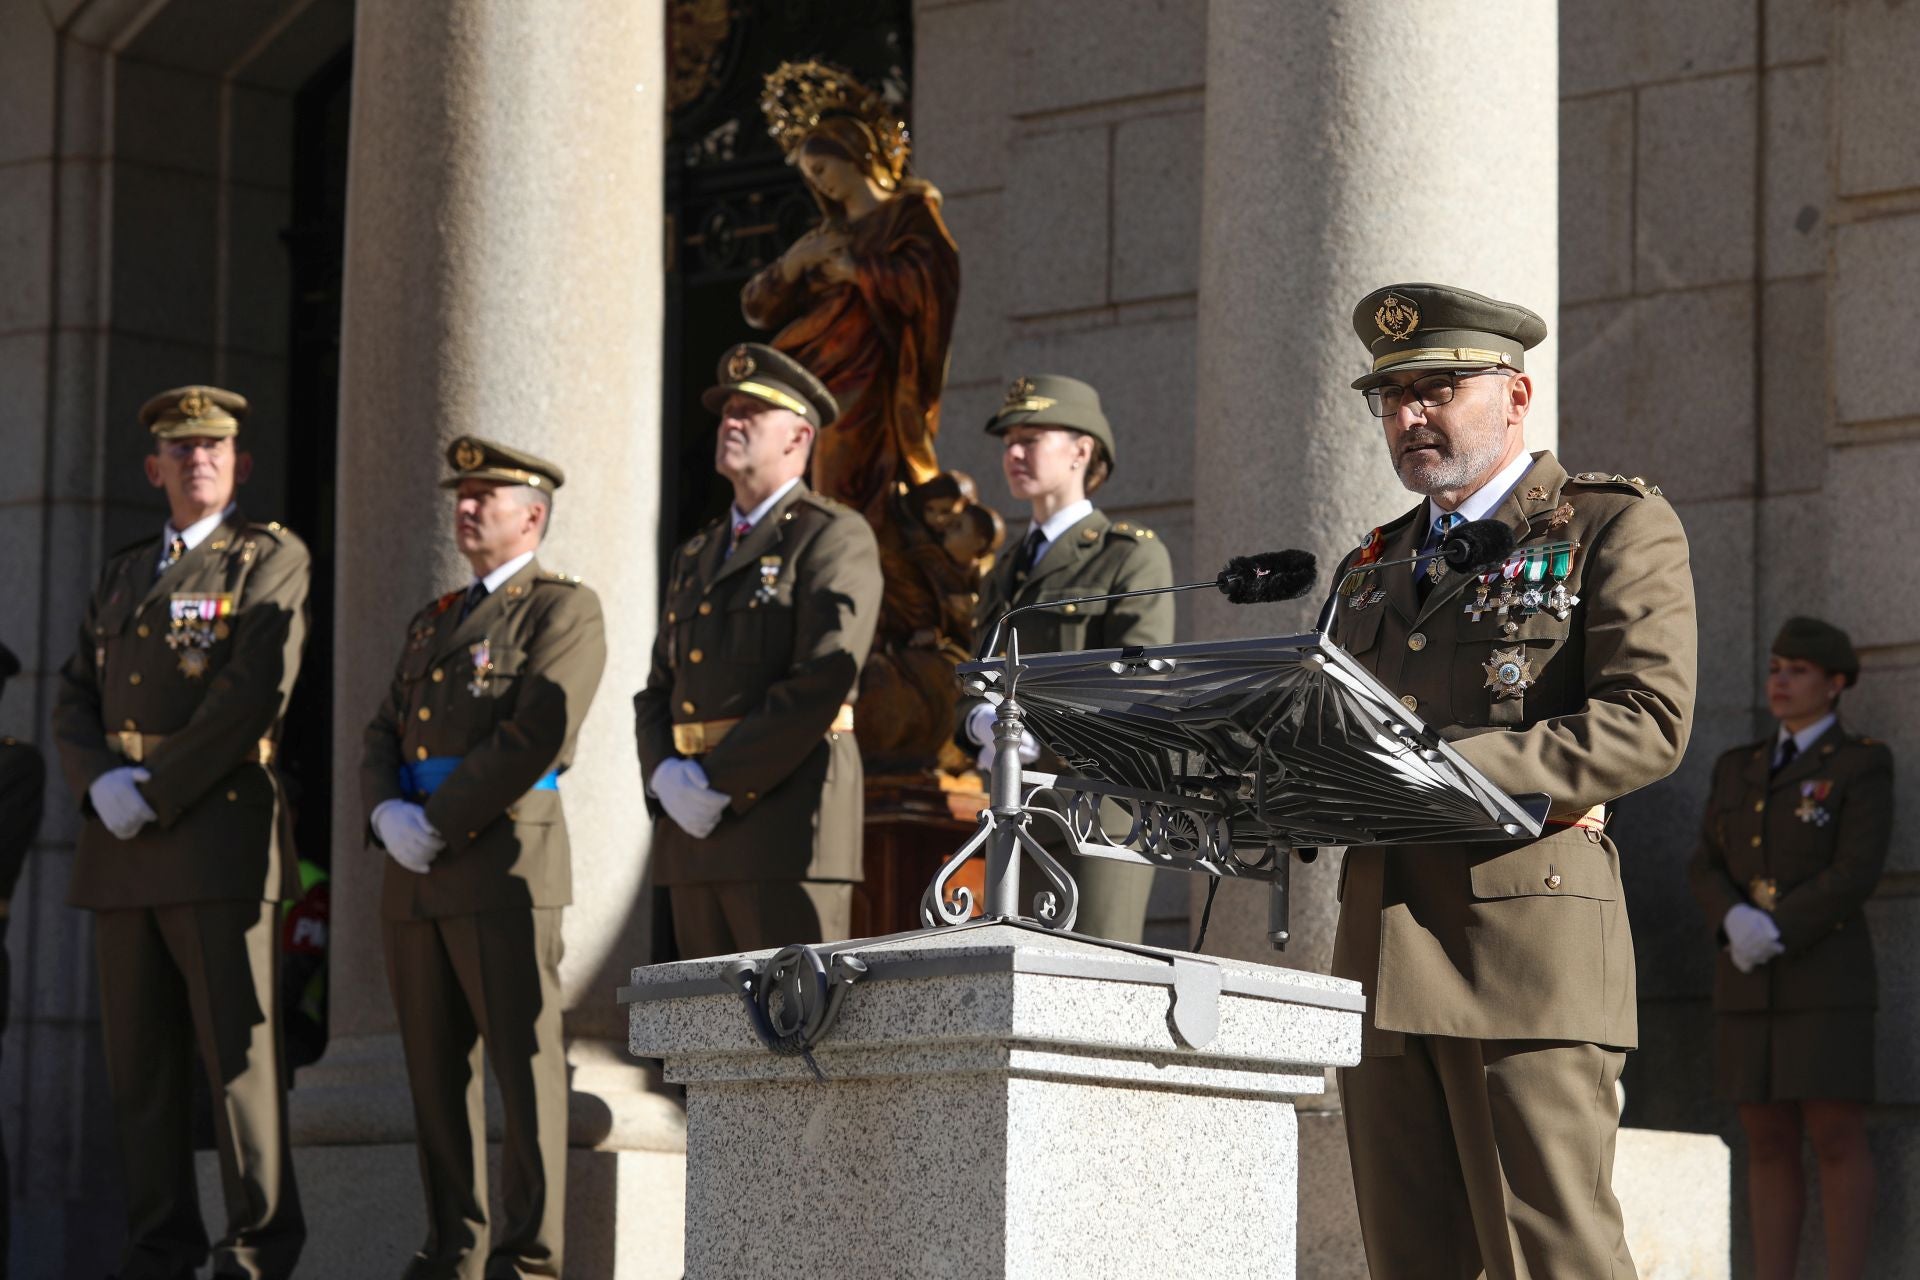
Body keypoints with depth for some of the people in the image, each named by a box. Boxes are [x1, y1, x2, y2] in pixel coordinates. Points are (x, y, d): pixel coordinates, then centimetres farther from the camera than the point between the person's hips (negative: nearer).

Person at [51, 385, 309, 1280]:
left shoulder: (272, 559, 2)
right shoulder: (122, 575, 22)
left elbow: (252, 694, -11)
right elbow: (75, 699, 15)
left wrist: (156, 794, -14)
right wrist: (100, 784, -6)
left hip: (217, 841, -6)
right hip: (120, 848, 6)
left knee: (236, 1050, -8)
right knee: (137, 1062, 5)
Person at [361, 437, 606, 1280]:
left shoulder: (565, 611, 0)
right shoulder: (431, 624, 24)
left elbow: (536, 736, -12)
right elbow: (382, 739, 18)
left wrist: (440, 822, -14)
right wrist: (387, 814, -4)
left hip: (505, 867, -7)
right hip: (415, 878, 7)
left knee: (525, 1067, -9)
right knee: (436, 1075, 7)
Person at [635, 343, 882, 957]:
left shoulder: (836, 537, -2)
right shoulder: (695, 558, 23)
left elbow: (823, 682, -14)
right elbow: (657, 693, 19)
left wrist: (721, 784, -16)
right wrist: (666, 775, -3)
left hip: (788, 815, -8)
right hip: (694, 832, 8)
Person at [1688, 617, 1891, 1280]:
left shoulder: (1863, 765, -3)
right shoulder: (1738, 769, 15)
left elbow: (1856, 872, -14)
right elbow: (1707, 870, 7)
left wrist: (1775, 932, -19)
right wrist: (1736, 921, -14)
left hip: (1824, 974, -6)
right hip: (1750, 984, 6)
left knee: (1835, 1139, -7)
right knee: (1769, 1146, 5)